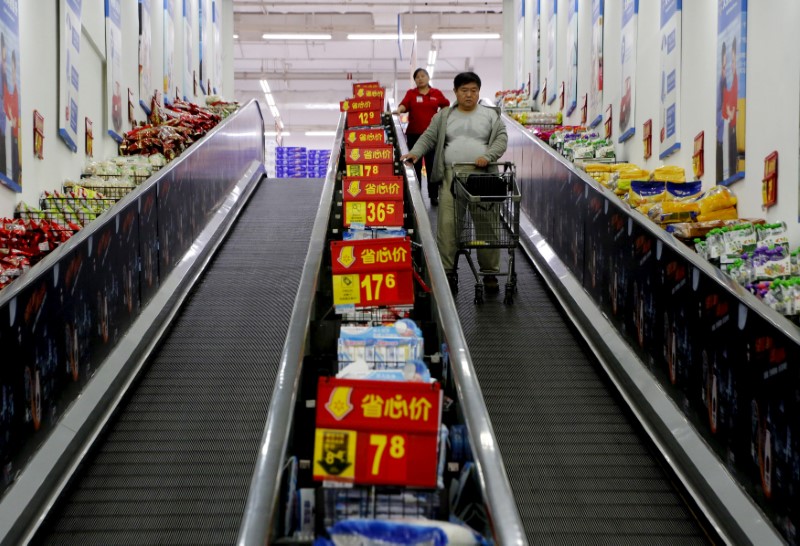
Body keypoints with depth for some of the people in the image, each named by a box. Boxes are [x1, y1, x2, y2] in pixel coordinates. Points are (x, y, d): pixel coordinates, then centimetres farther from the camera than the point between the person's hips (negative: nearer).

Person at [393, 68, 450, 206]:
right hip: (414, 134, 0)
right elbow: (404, 104, -14)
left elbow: (446, 106, 18)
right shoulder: (411, 93, 2)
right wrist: (399, 110, -34)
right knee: (416, 165, 5)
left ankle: (434, 196, 8)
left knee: (432, 165, 3)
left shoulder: (437, 93, 6)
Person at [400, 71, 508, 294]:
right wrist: (415, 152, -6)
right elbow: (429, 137, 11)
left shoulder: (491, 115, 9)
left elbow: (501, 138, 1)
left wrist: (488, 156, -15)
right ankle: (448, 271, 1)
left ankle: (489, 273, 6)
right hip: (451, 175, 1)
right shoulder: (444, 116, 14)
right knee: (447, 224, -6)